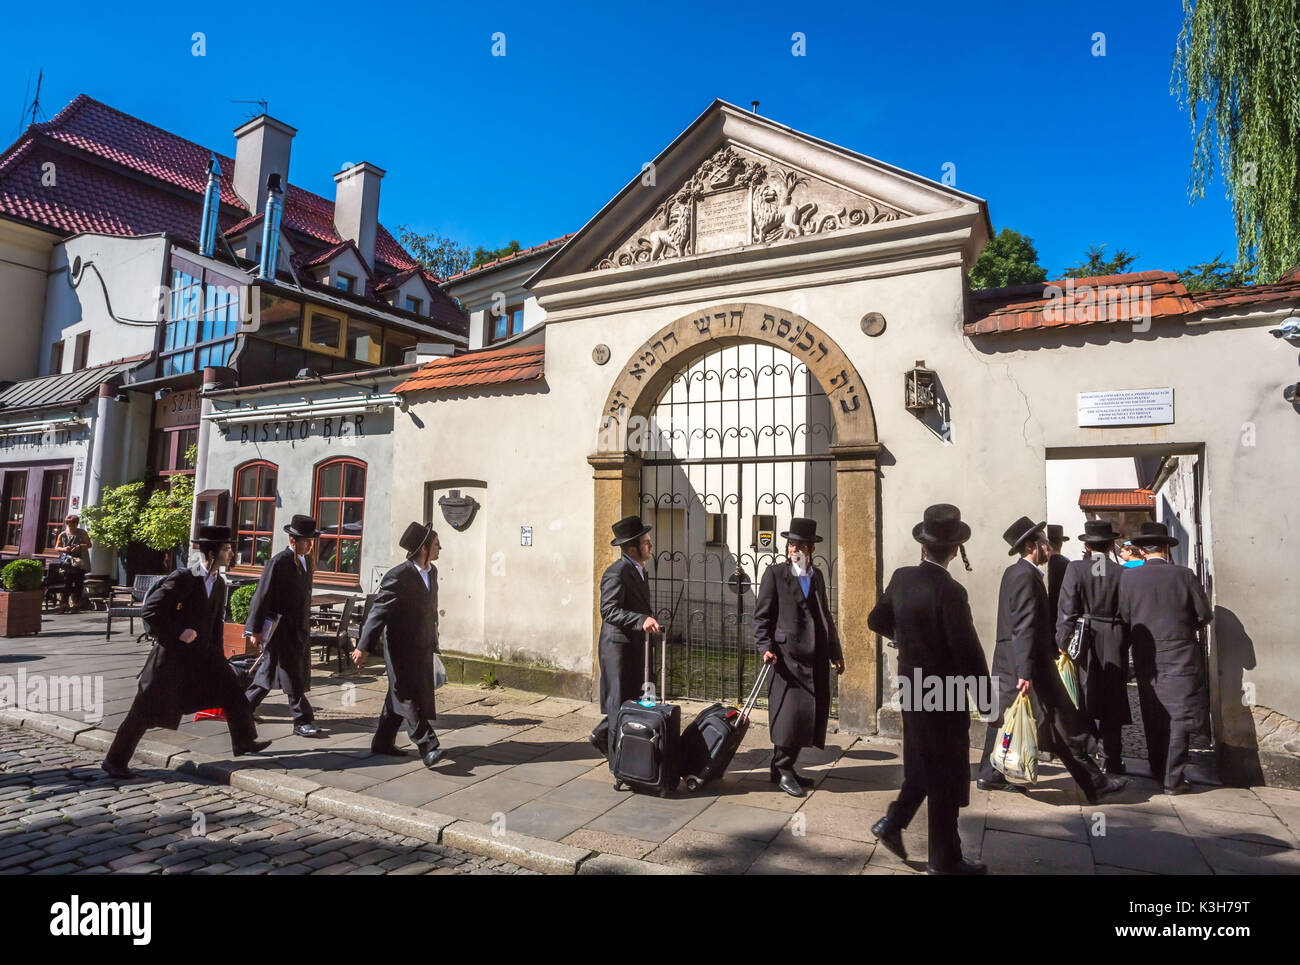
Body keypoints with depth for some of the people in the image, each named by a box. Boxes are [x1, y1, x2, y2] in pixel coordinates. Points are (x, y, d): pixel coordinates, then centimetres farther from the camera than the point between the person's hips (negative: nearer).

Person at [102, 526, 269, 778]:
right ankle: (115, 760, 19)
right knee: (146, 710, 1)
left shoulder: (219, 584, 5)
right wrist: (178, 633, -21)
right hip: (171, 654, -7)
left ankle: (244, 742, 21)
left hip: (202, 653, 7)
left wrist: (218, 657, 14)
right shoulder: (182, 578, -18)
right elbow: (149, 609, -19)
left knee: (232, 691, 7)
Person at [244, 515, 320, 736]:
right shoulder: (277, 563, -15)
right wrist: (255, 630, -13)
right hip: (282, 629, -8)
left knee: (269, 670, 18)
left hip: (300, 629, 8)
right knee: (292, 677, -3)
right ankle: (303, 721, 3)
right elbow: (262, 597, -14)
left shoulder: (304, 561, 10)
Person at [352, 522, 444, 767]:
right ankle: (427, 746, -6)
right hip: (400, 646, -8)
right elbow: (378, 611, -19)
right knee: (408, 696, -6)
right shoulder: (397, 576, -18)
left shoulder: (432, 571, 7)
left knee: (400, 695, 16)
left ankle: (382, 742, 27)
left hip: (422, 646, 8)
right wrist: (364, 647, -21)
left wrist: (433, 640, 23)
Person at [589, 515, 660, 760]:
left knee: (633, 699, 16)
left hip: (634, 645, 9)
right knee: (620, 702, 0)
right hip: (617, 645, -9)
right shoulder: (616, 572, -18)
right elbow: (608, 610, -26)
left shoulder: (639, 570, 13)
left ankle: (602, 736, 34)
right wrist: (642, 620, -36)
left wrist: (649, 624, 20)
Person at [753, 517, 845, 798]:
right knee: (791, 713, -8)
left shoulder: (816, 575, 16)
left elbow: (825, 616, 19)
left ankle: (786, 767, 21)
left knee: (812, 714, 8)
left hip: (816, 658, 6)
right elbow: (762, 616, -4)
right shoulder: (775, 573, -2)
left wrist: (835, 652, 16)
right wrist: (766, 647, -16)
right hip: (788, 656, -6)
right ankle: (782, 770, 9)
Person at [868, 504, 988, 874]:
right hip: (944, 696, -6)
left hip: (912, 688, 6)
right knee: (946, 776, 10)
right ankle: (944, 858, 24)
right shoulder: (950, 592, -24)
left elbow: (877, 620, 10)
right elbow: (969, 653, -22)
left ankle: (892, 822, 26)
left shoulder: (901, 578, -3)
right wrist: (987, 703, -9)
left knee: (922, 765, 24)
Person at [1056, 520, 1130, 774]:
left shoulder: (1075, 569, -7)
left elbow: (1066, 610, -10)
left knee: (1084, 702, 9)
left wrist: (1063, 644, -3)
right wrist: (1125, 643, 12)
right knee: (1112, 704, 11)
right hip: (1115, 645, 1)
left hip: (1085, 643, -1)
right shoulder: (1123, 573, -4)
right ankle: (1112, 762, 17)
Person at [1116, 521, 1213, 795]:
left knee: (1153, 717, 16)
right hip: (1180, 657, -2)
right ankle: (1173, 778, 6)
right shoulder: (1185, 575, -8)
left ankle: (1158, 769, 29)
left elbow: (1124, 620, -4)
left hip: (1146, 659, 2)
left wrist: (1126, 648, 12)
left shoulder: (1128, 578, -7)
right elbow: (1205, 615, 0)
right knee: (1179, 717, 5)